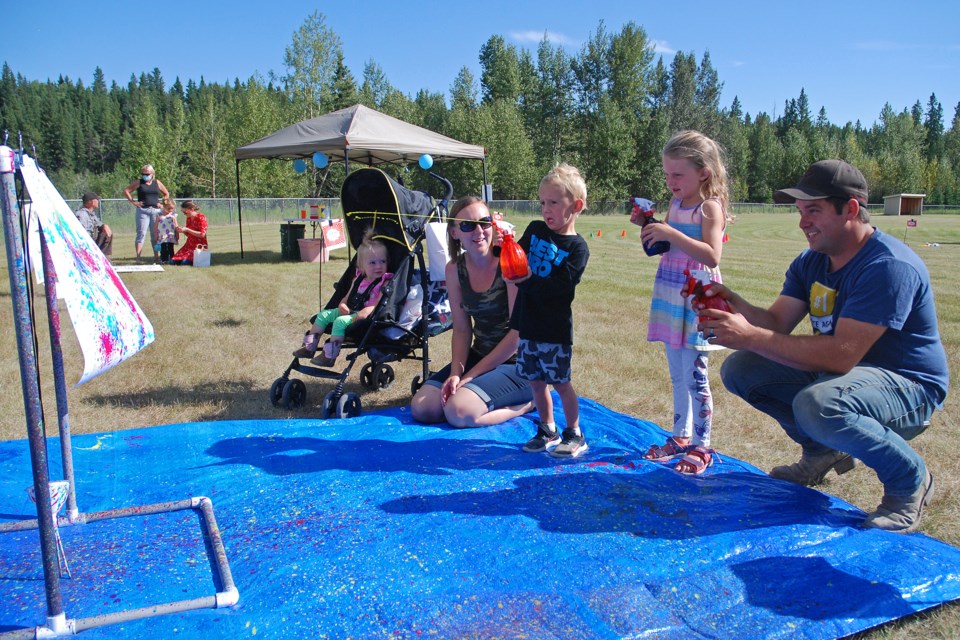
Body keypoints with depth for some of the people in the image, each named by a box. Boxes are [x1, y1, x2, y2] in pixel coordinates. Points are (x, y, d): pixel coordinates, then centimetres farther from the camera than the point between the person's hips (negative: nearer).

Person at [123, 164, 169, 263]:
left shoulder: (157, 183, 11)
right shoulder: (138, 182, 5)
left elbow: (166, 194, 20)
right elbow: (126, 191, 5)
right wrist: (133, 202, -3)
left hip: (156, 210, 3)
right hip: (142, 211, -2)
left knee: (155, 234, 5)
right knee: (141, 233, -8)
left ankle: (156, 256, 11)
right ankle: (138, 257, -11)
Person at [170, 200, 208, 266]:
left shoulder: (201, 217, -12)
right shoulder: (188, 218, 12)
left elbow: (202, 235, -18)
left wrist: (187, 230, -19)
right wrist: (181, 229, -1)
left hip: (199, 246, -8)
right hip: (189, 245, 8)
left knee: (185, 262, -26)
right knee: (173, 261, -7)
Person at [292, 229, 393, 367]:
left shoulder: (385, 282, -10)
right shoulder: (359, 279, 12)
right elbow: (347, 298, 19)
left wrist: (367, 311, -37)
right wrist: (342, 306, -2)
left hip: (367, 316, -9)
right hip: (351, 312, 9)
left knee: (340, 322, -27)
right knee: (324, 314, 7)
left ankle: (330, 356, -20)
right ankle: (309, 347, 12)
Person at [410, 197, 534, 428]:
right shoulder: (455, 269, 0)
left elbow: (519, 331, -18)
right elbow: (461, 329, 3)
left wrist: (470, 375, -15)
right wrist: (455, 373, -14)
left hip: (517, 362, -6)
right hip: (478, 355, 6)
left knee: (459, 412, -24)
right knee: (421, 408, -7)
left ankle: (526, 404, -1)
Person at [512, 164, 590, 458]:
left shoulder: (577, 247, -10)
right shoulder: (535, 230, 7)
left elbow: (561, 286, -20)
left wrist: (529, 279, -27)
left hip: (555, 328, -5)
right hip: (528, 323, 6)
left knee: (561, 382, 3)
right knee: (536, 380, 13)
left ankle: (574, 434, 21)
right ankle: (547, 430, 29)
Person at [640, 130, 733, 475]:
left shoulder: (710, 207, -11)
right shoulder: (675, 205, 11)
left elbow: (712, 256, -24)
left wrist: (671, 233, -28)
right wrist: (650, 228, 0)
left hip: (696, 302, -8)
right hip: (671, 300, 8)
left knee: (695, 376, -2)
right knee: (677, 376, 16)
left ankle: (701, 446, 10)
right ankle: (680, 437, 28)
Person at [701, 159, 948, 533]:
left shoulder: (889, 267, -25)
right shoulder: (811, 262, 2)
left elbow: (840, 356, -34)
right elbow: (777, 323, -5)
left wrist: (749, 337, -36)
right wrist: (735, 306, -26)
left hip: (907, 386, -8)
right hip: (839, 374, 8)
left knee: (819, 403, -39)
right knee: (739, 370, -3)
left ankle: (910, 479, -7)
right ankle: (823, 451, 17)